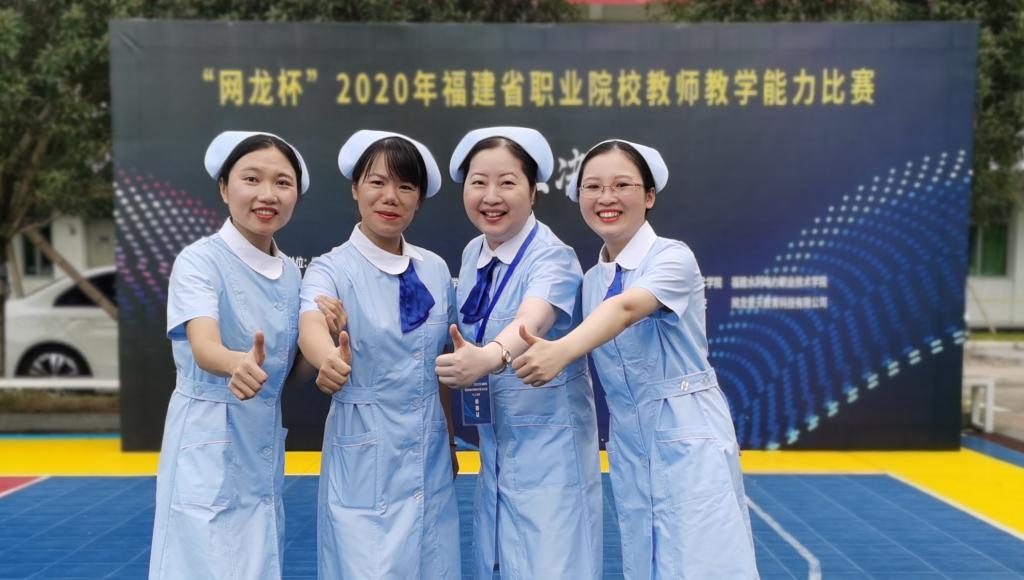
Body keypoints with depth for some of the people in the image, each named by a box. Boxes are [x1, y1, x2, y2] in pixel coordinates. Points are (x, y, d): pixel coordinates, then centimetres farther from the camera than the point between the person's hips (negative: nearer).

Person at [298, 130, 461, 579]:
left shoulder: (436, 270, 3)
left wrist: (449, 440, 13)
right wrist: (330, 360, -53)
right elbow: (311, 324, -32)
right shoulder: (332, 268, -10)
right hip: (364, 457, -4)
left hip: (429, 455, 4)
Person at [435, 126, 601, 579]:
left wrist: (490, 357, -57)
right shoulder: (472, 255, 3)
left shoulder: (552, 258, -18)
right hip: (492, 442, 7)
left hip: (549, 442, -6)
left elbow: (533, 321, -39)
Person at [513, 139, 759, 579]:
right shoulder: (591, 281, 9)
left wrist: (560, 351, -49)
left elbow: (627, 308, -33)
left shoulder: (673, 257, -12)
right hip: (628, 446, 6)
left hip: (689, 438, -6)